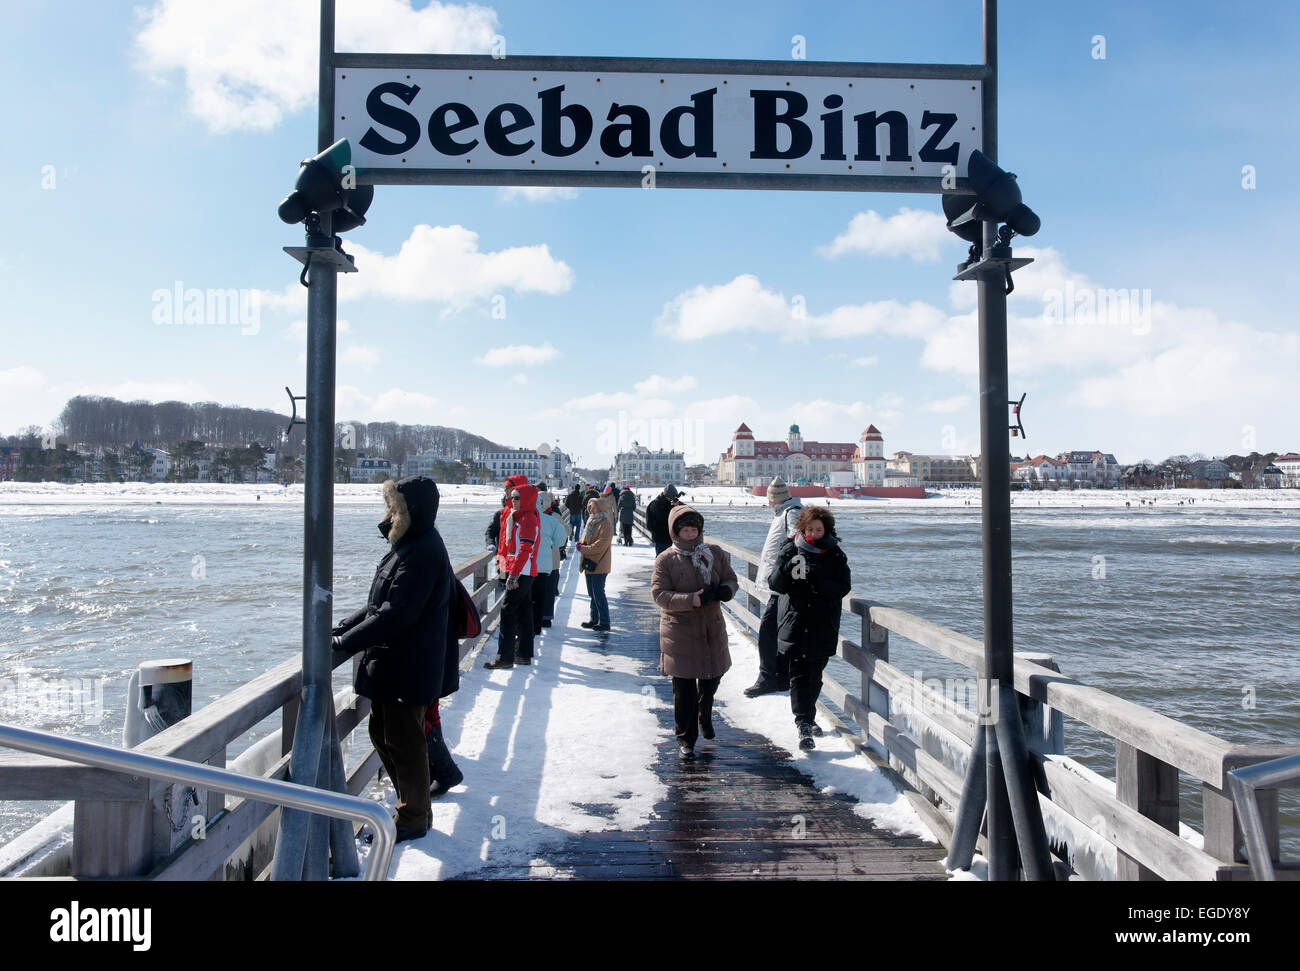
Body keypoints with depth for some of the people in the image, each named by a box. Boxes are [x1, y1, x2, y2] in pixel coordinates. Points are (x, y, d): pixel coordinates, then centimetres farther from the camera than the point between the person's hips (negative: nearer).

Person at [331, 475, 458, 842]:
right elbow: (379, 604, 16)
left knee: (403, 741, 3)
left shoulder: (423, 553, -23)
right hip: (390, 663, 10)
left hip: (408, 668, -10)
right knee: (382, 731, 20)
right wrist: (343, 628, 7)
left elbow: (396, 613, -28)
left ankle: (413, 818, 21)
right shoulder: (409, 546, 11)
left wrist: (345, 644, -24)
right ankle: (412, 804, 35)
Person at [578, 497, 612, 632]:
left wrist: (583, 549, -17)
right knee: (592, 593, 15)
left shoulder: (604, 524, -13)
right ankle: (594, 619, 24)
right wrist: (582, 545, 2)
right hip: (589, 564, 9)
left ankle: (604, 622, -2)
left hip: (599, 565, -9)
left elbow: (601, 544, -21)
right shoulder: (591, 521, 15)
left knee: (598, 594, -8)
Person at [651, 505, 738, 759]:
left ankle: (704, 717, 50)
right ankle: (685, 740, 11)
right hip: (679, 631, -4)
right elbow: (660, 594, -13)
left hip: (712, 628, 4)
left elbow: (731, 579, 10)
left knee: (712, 677, 19)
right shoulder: (665, 559, -7)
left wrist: (726, 590, -16)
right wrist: (692, 600, -27)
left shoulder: (715, 553, 4)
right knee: (684, 689, -3)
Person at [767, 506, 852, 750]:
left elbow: (843, 587, -6)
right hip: (794, 624, -1)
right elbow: (774, 584, -4)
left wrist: (817, 581, -20)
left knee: (815, 676, 12)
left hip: (823, 627, 1)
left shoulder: (835, 555, 2)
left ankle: (808, 718, 31)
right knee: (798, 675, -7)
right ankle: (804, 725, -6)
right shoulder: (791, 550, 0)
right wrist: (787, 569, -24)